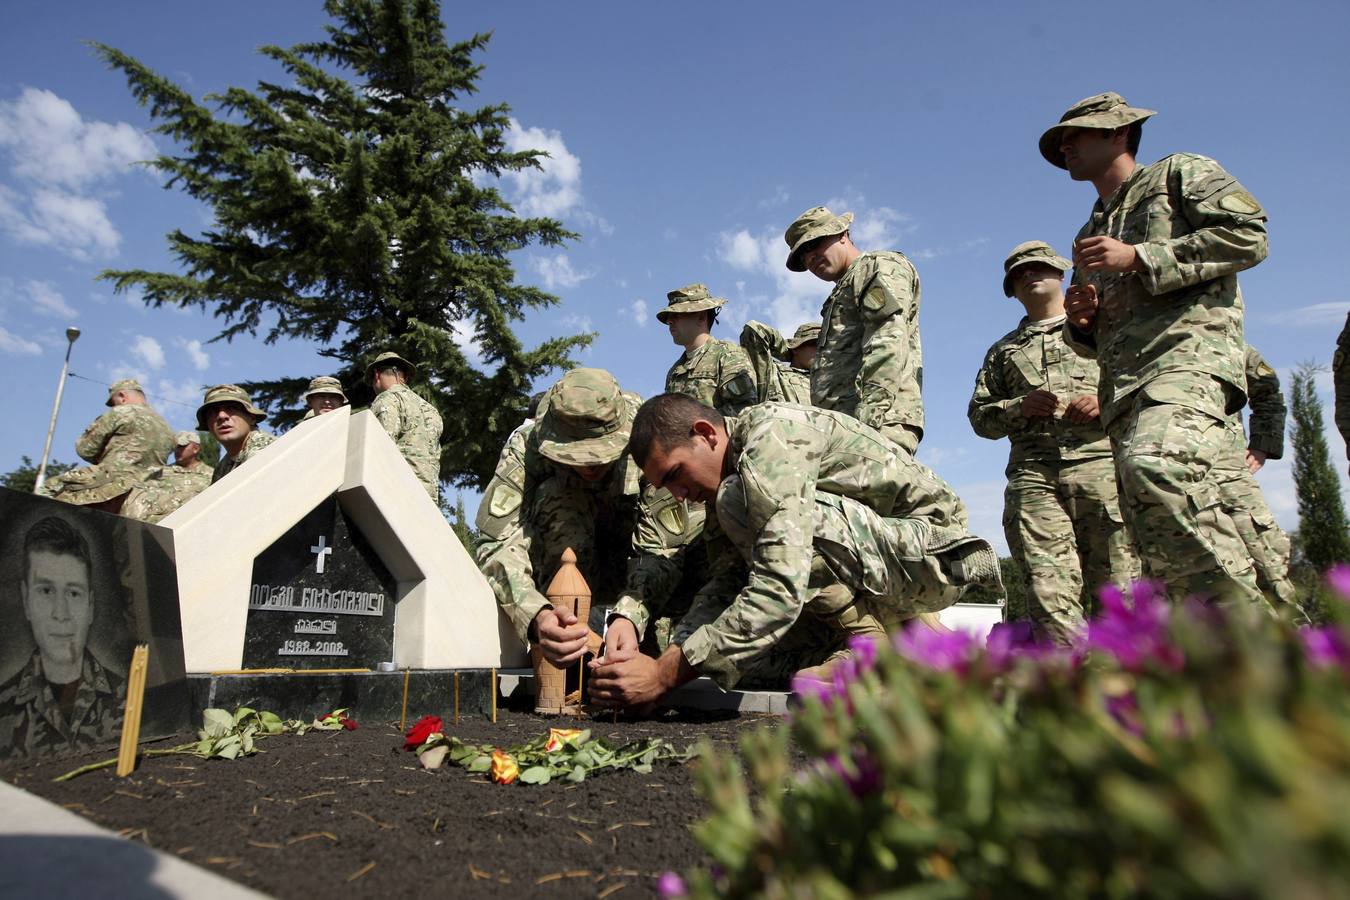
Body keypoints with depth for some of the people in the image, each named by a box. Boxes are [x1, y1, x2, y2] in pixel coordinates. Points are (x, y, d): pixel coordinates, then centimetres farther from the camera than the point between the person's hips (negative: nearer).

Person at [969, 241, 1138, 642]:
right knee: (1050, 589, -11)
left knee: (1114, 585, -7)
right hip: (1032, 475, 1)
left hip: (1101, 463, -1)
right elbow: (979, 415, 19)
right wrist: (1021, 407, -1)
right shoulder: (1003, 350, 28)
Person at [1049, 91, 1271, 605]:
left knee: (1156, 466, -35)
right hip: (1123, 389, 7)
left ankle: (1245, 620, -27)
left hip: (1188, 353, -7)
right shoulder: (1091, 235, 34)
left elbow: (1249, 235, -2)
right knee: (1155, 544, -3)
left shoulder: (1180, 173, 16)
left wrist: (1138, 258, -6)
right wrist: (1080, 322, 10)